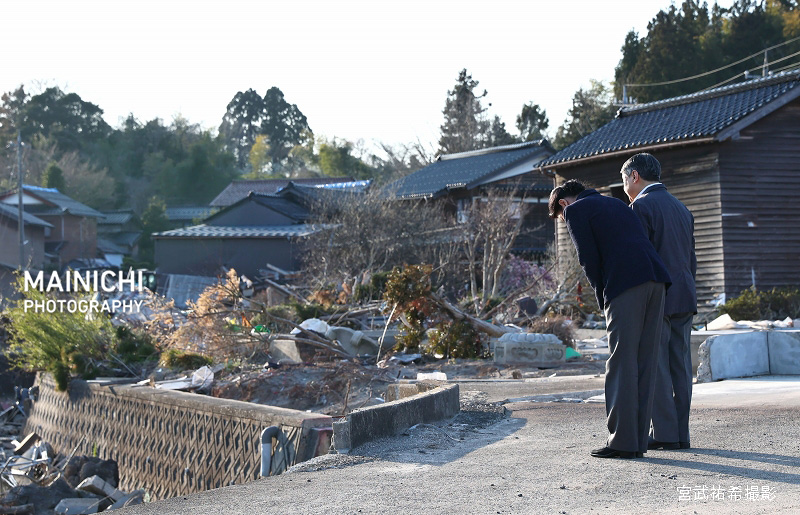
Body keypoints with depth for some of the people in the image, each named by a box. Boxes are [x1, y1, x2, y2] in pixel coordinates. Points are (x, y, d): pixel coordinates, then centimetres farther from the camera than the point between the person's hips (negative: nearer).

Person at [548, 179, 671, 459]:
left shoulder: (575, 210, 8)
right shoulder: (615, 203, 31)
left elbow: (589, 259, -3)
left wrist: (602, 298, 7)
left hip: (625, 285, -8)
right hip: (655, 280, 8)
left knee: (621, 364, -4)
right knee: (644, 363, 8)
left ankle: (622, 441, -5)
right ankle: (638, 440, 11)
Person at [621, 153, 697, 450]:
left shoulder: (642, 206, -7)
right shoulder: (680, 208, 19)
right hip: (684, 297, 8)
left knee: (655, 367, -4)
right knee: (680, 366, 7)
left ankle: (664, 433, -5)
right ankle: (680, 434, 8)